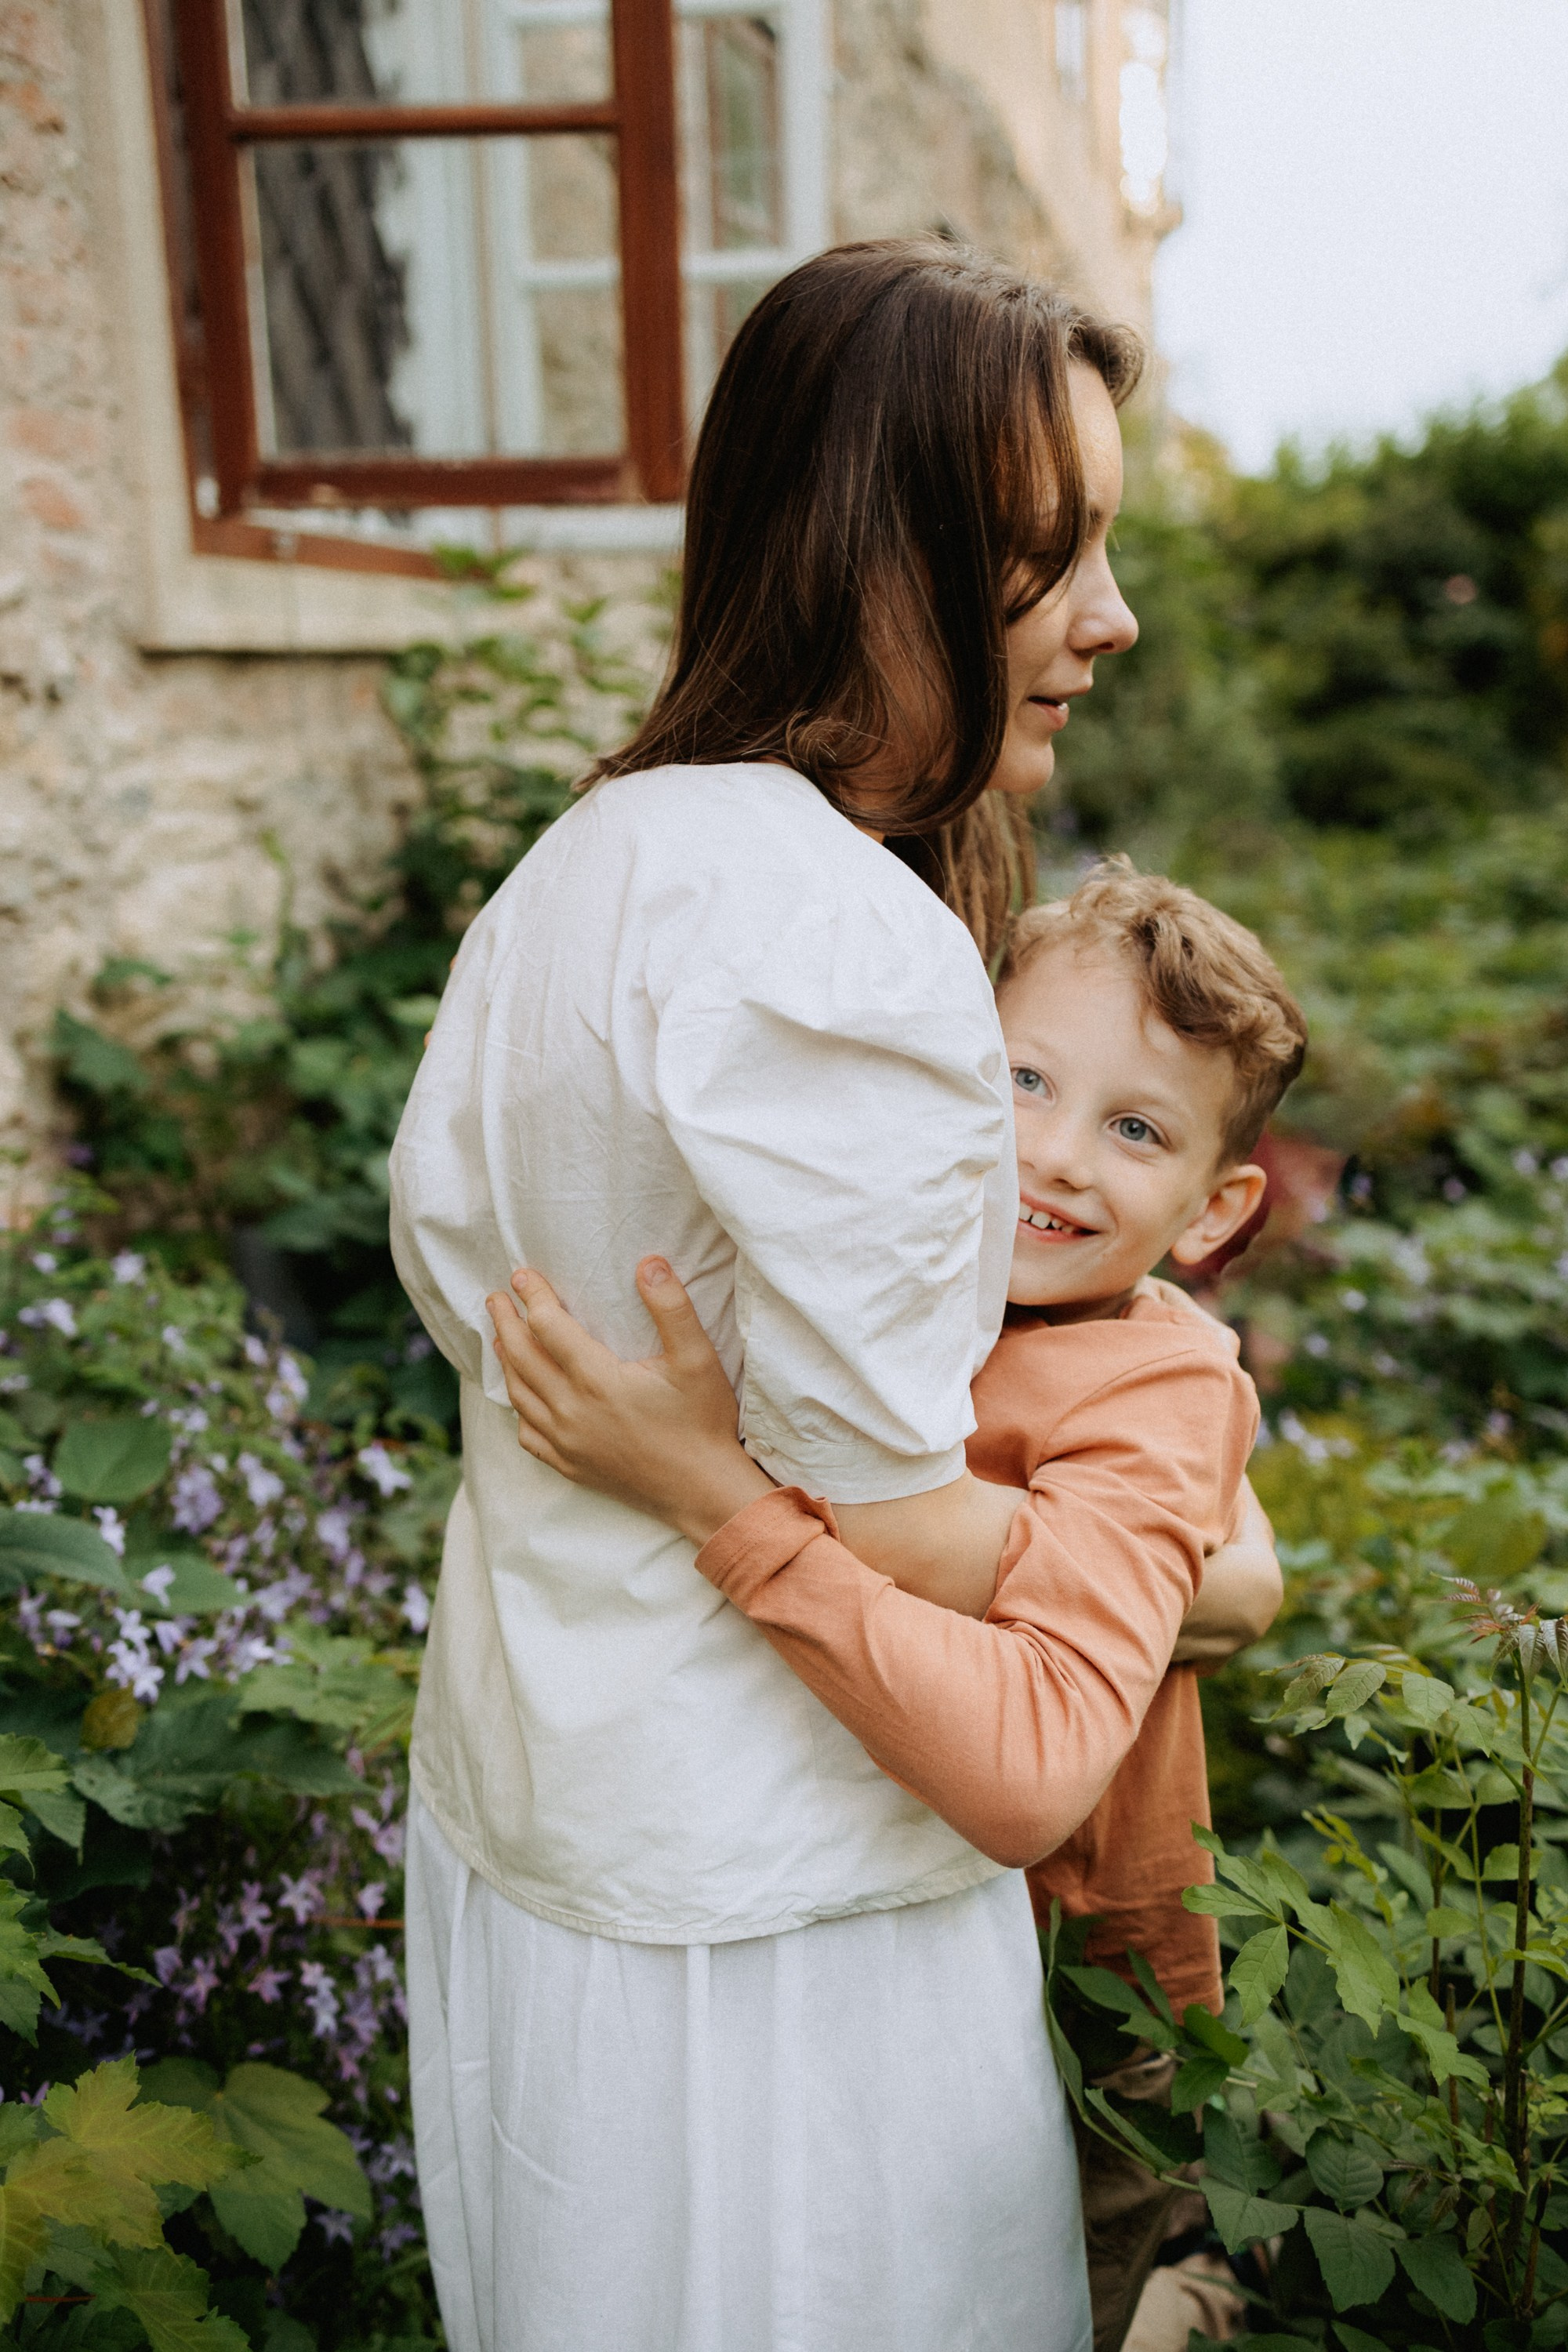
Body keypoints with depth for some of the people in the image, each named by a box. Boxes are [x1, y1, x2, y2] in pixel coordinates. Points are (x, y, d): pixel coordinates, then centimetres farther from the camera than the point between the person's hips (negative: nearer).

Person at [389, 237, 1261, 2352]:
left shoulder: (574, 863, 0)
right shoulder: (851, 943, -29)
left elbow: (443, 1249, 11)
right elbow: (890, 1521, -23)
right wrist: (1194, 1574, -5)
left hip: (522, 1783, 9)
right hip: (757, 1895, -8)